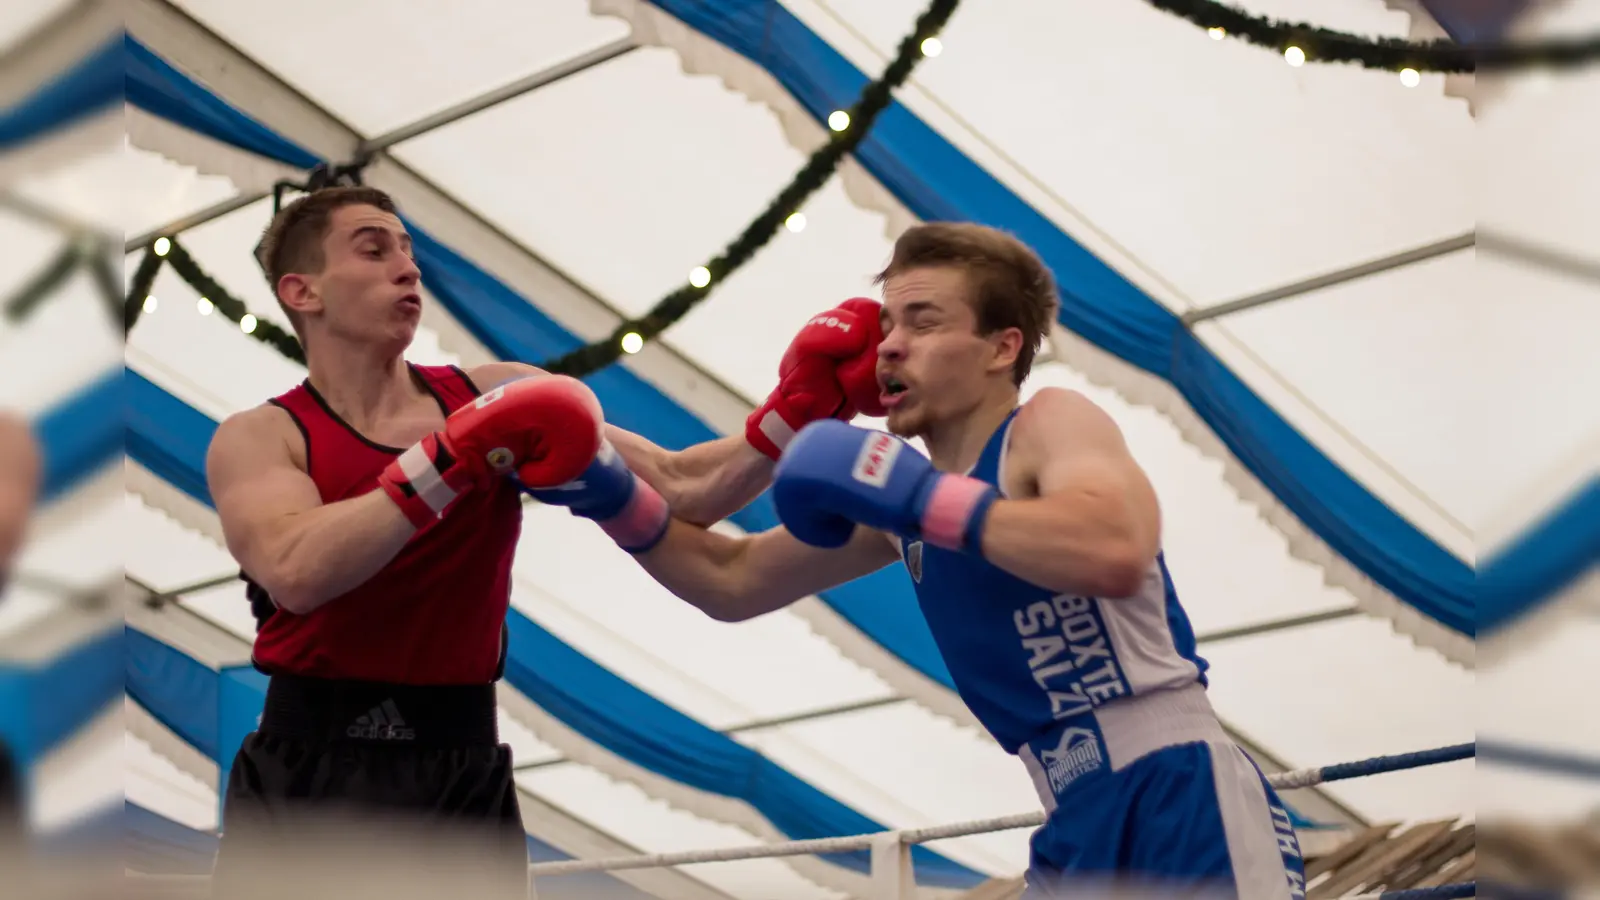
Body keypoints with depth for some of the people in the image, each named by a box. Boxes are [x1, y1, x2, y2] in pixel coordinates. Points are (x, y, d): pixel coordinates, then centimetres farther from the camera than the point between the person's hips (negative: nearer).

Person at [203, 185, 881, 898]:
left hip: (463, 779, 2)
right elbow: (298, 573, -23)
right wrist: (460, 457, -24)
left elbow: (681, 495, 1)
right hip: (306, 779, -2)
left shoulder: (497, 395, 5)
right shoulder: (260, 437, -3)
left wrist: (794, 413, -13)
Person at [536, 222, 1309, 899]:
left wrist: (919, 496, -23)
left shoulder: (1051, 423, -7)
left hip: (1182, 801, -8)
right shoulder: (904, 497, 14)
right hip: (1081, 833, 8)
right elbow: (731, 583, 22)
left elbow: (1117, 552, -30)